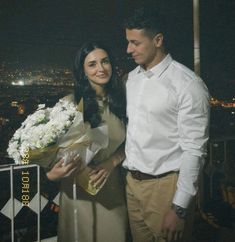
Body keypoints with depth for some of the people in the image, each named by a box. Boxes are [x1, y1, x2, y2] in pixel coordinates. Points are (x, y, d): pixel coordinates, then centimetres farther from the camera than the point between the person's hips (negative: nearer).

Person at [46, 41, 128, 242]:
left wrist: (111, 162, -12)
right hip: (80, 191, -3)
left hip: (113, 187, 4)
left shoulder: (119, 100, 0)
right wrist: (52, 174, -28)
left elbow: (126, 143, 5)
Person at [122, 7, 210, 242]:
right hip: (132, 180, 7)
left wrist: (180, 208, -16)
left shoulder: (188, 85, -15)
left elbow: (194, 150, -16)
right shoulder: (132, 77, 7)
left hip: (164, 186, -6)